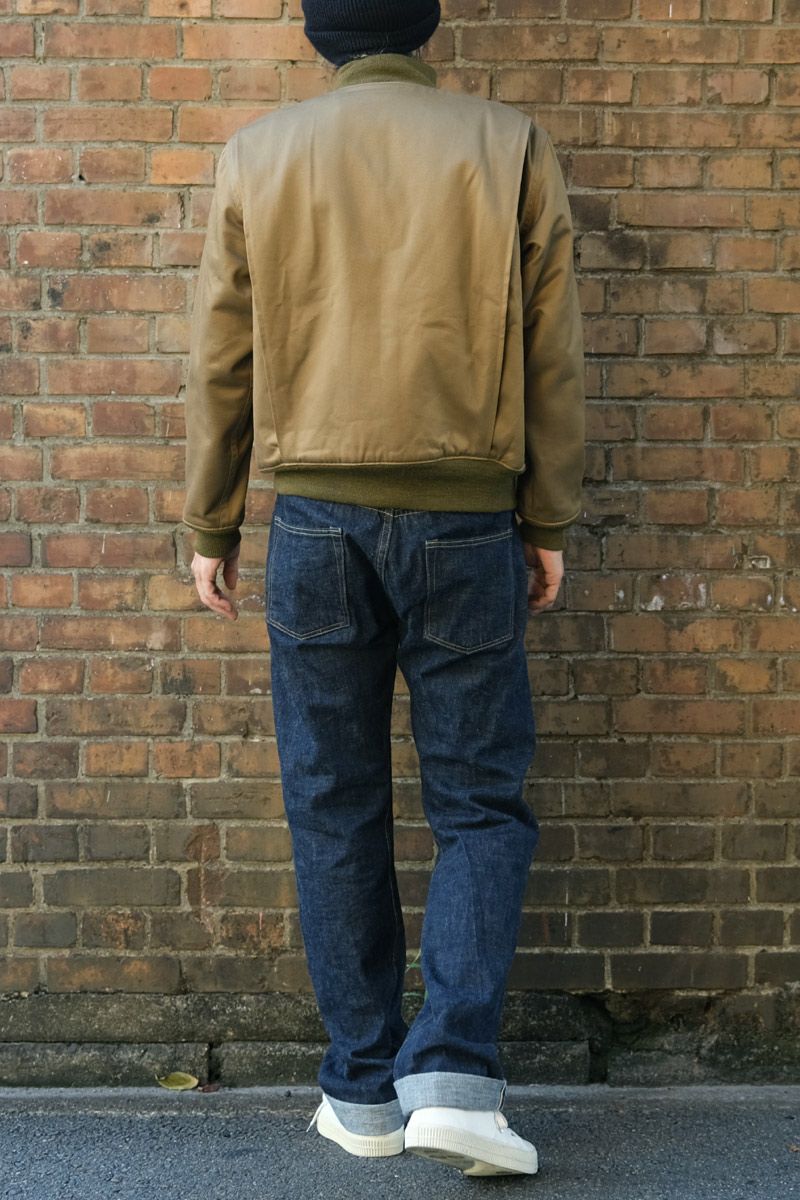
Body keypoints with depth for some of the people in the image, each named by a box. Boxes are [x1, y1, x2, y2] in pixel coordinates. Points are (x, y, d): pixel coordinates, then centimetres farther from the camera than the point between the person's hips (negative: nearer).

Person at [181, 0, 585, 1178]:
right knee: (481, 801, 8)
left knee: (335, 808, 9)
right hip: (463, 519, -1)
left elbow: (222, 362, 4)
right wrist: (550, 524, 8)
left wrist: (210, 525, 13)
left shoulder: (257, 154, 3)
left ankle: (365, 1088, 16)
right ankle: (453, 1071, -4)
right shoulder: (509, 145, 1)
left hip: (315, 517, 1)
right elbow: (551, 359, 1)